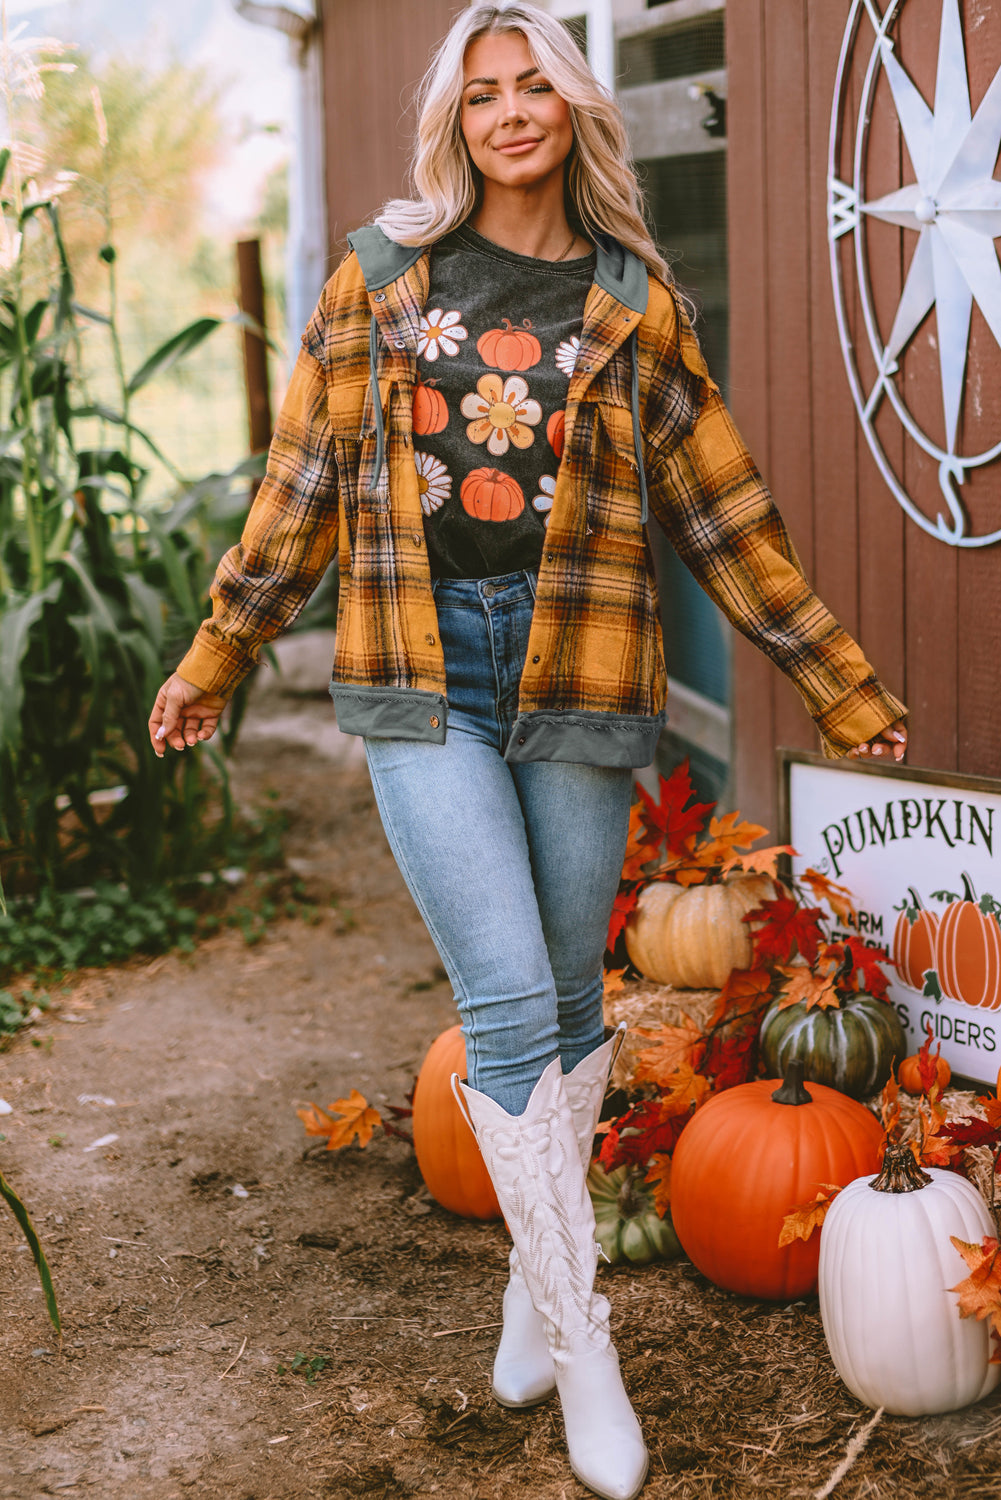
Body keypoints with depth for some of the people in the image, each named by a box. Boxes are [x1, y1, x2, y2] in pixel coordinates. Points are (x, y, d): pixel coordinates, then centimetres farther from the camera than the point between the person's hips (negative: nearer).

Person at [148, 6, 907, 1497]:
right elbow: (305, 485, 11)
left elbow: (723, 513, 9)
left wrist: (842, 686, 9)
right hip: (421, 674, -1)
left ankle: (539, 1279, 30)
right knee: (508, 1005, -9)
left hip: (576, 676, 1)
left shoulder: (632, 301, 7)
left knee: (567, 1001, 9)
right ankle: (582, 1344, 4)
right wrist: (213, 659, 12)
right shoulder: (379, 278, 7)